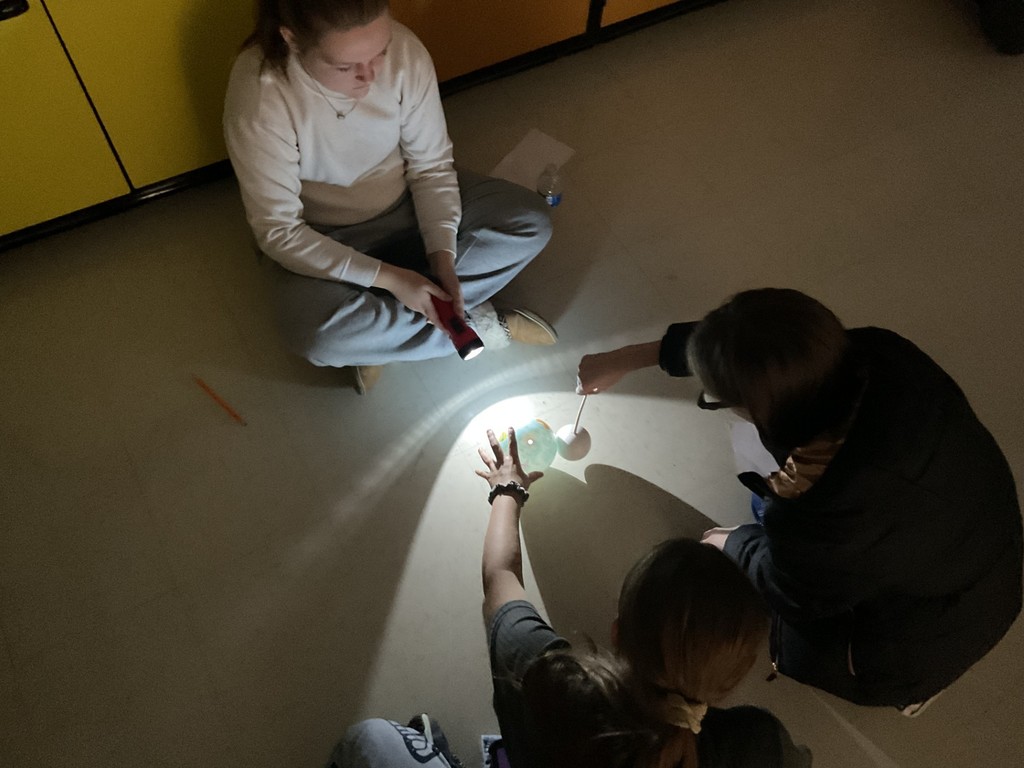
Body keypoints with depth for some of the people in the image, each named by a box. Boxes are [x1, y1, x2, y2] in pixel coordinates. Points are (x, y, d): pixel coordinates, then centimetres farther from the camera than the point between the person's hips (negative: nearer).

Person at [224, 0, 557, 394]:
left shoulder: (405, 51, -22)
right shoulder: (258, 94, -30)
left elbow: (432, 165, -9)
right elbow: (277, 230, -23)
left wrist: (442, 253, -22)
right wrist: (386, 277, -29)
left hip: (411, 205, 4)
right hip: (323, 242, -3)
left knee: (531, 223, -12)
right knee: (317, 335, -33)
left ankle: (384, 328, -13)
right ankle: (479, 324, -10)